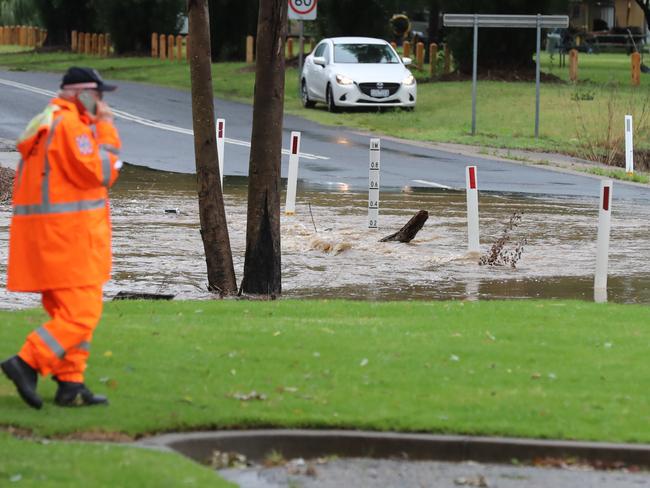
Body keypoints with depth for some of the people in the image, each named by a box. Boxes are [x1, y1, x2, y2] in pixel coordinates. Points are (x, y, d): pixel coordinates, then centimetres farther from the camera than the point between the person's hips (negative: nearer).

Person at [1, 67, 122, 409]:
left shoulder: (45, 124, 19)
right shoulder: (70, 125, -13)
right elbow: (100, 173, -15)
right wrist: (106, 128, -7)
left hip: (44, 234, 10)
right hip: (67, 231, -10)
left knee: (67, 311, 13)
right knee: (82, 313, -10)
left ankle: (70, 384, 11)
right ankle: (28, 363, -17)